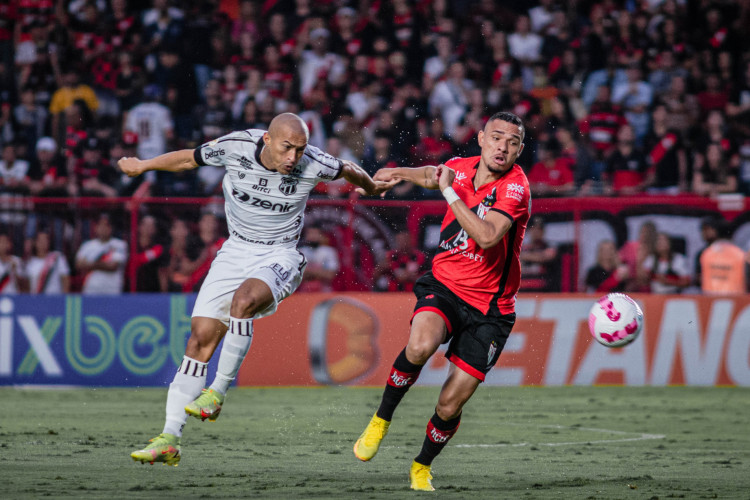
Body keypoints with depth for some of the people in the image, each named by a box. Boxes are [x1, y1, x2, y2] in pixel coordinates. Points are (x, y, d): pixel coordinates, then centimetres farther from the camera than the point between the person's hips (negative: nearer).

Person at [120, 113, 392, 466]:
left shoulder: (313, 165, -17)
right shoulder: (236, 146, -15)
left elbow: (349, 171, 6)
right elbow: (188, 159, 4)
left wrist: (371, 187, 28)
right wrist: (142, 166, 19)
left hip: (279, 257, -3)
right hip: (235, 252, 3)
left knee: (243, 300, -35)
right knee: (200, 339, -8)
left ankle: (218, 393, -22)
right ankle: (169, 440, -6)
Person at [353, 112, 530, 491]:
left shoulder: (514, 187, -17)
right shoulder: (462, 167, -1)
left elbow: (487, 236, -34)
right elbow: (434, 174, 27)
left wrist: (449, 191, -28)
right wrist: (401, 173, 31)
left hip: (487, 309, -2)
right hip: (443, 286, 2)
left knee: (449, 405, -4)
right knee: (420, 346, -32)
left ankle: (422, 466, 25)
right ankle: (381, 420, -9)